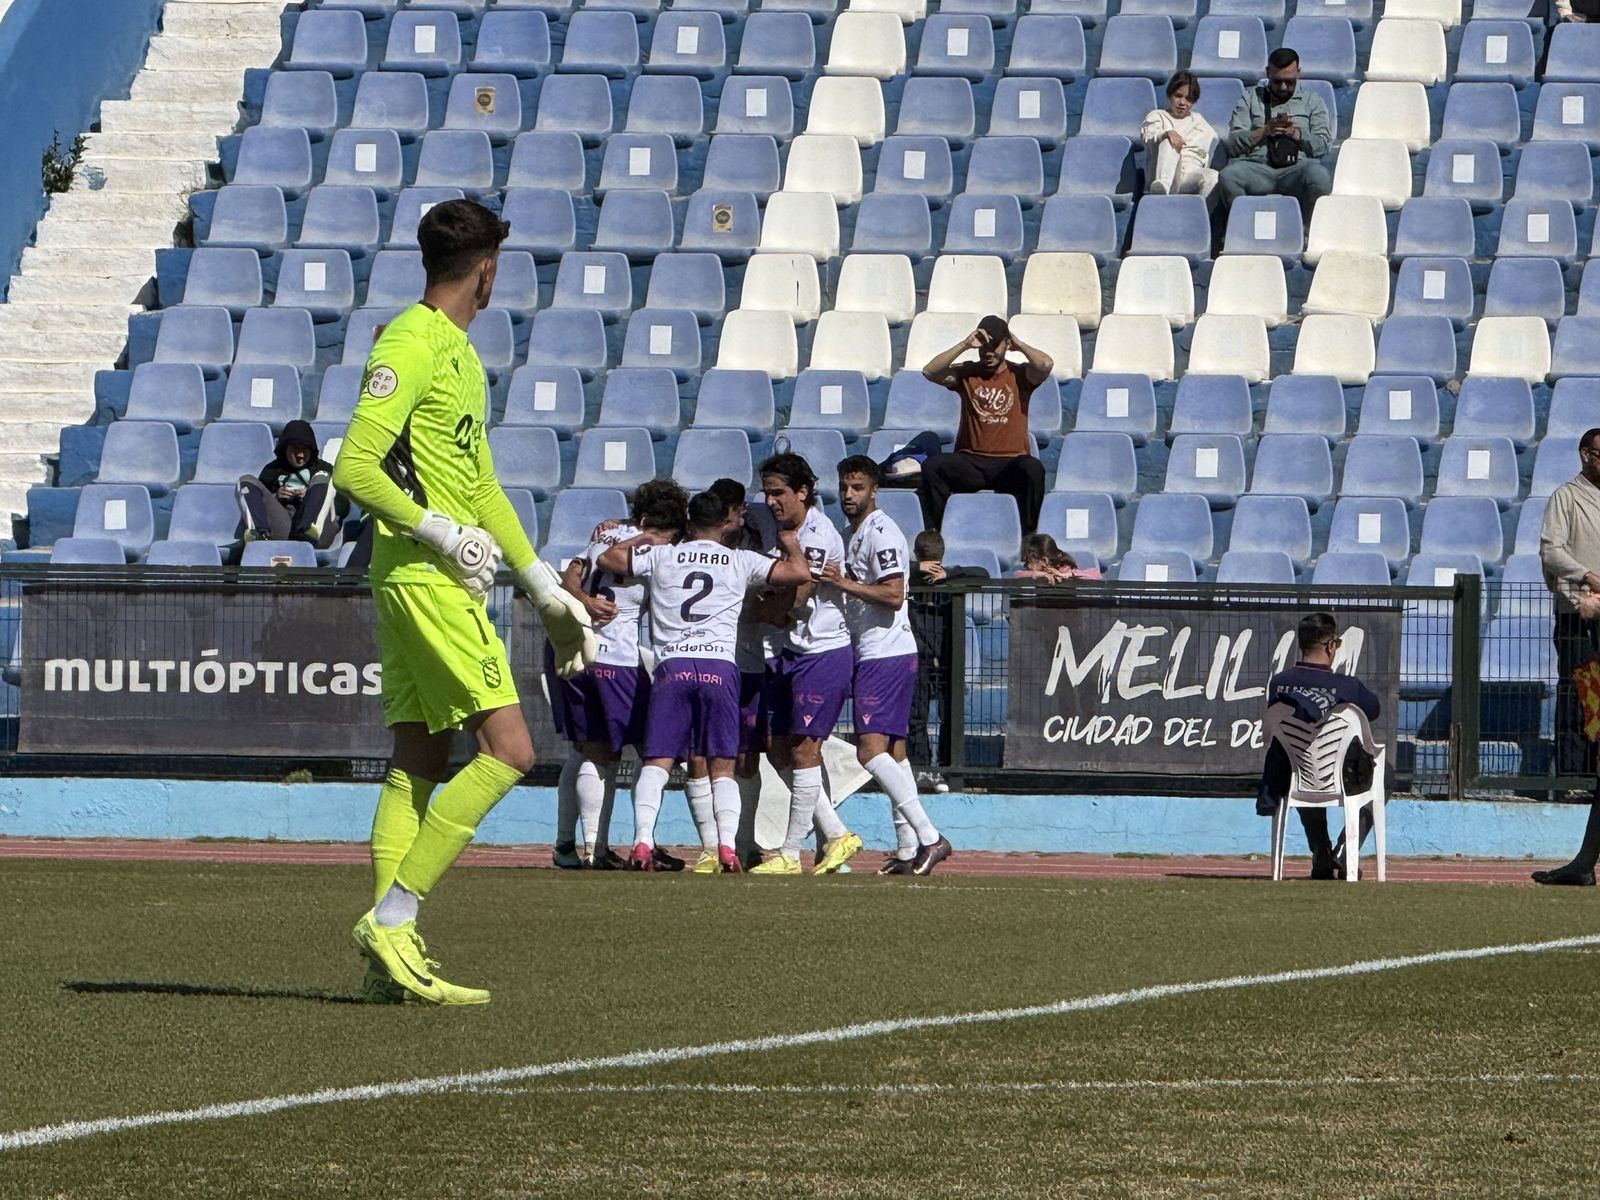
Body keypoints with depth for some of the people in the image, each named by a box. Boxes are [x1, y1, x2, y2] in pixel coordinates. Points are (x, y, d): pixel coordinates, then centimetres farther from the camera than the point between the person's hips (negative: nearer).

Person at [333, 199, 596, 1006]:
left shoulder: (459, 352, 18)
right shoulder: (410, 347, -12)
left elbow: (478, 482, 26)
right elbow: (354, 468, -20)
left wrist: (544, 587, 26)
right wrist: (439, 532, -17)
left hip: (440, 579, 10)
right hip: (425, 578, -10)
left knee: (419, 763, 8)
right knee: (507, 748, -12)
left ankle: (391, 957, 7)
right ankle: (392, 918, -12)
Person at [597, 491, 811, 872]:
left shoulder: (660, 556, 14)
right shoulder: (740, 562, 11)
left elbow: (606, 559, 24)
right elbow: (799, 573, 10)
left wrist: (641, 538, 39)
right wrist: (791, 542, 31)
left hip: (672, 666, 0)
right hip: (720, 666, 0)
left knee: (656, 761, 0)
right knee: (721, 766, 5)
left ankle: (643, 841, -17)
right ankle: (727, 844, -12)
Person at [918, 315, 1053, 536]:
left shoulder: (1020, 376, 7)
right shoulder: (966, 374, 10)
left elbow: (1046, 365, -14)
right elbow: (930, 372, -6)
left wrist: (1019, 345, 2)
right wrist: (964, 345, -7)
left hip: (1010, 463, -1)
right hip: (970, 463, 1)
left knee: (1033, 469, -35)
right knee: (932, 466, -27)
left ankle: (1028, 535, -25)